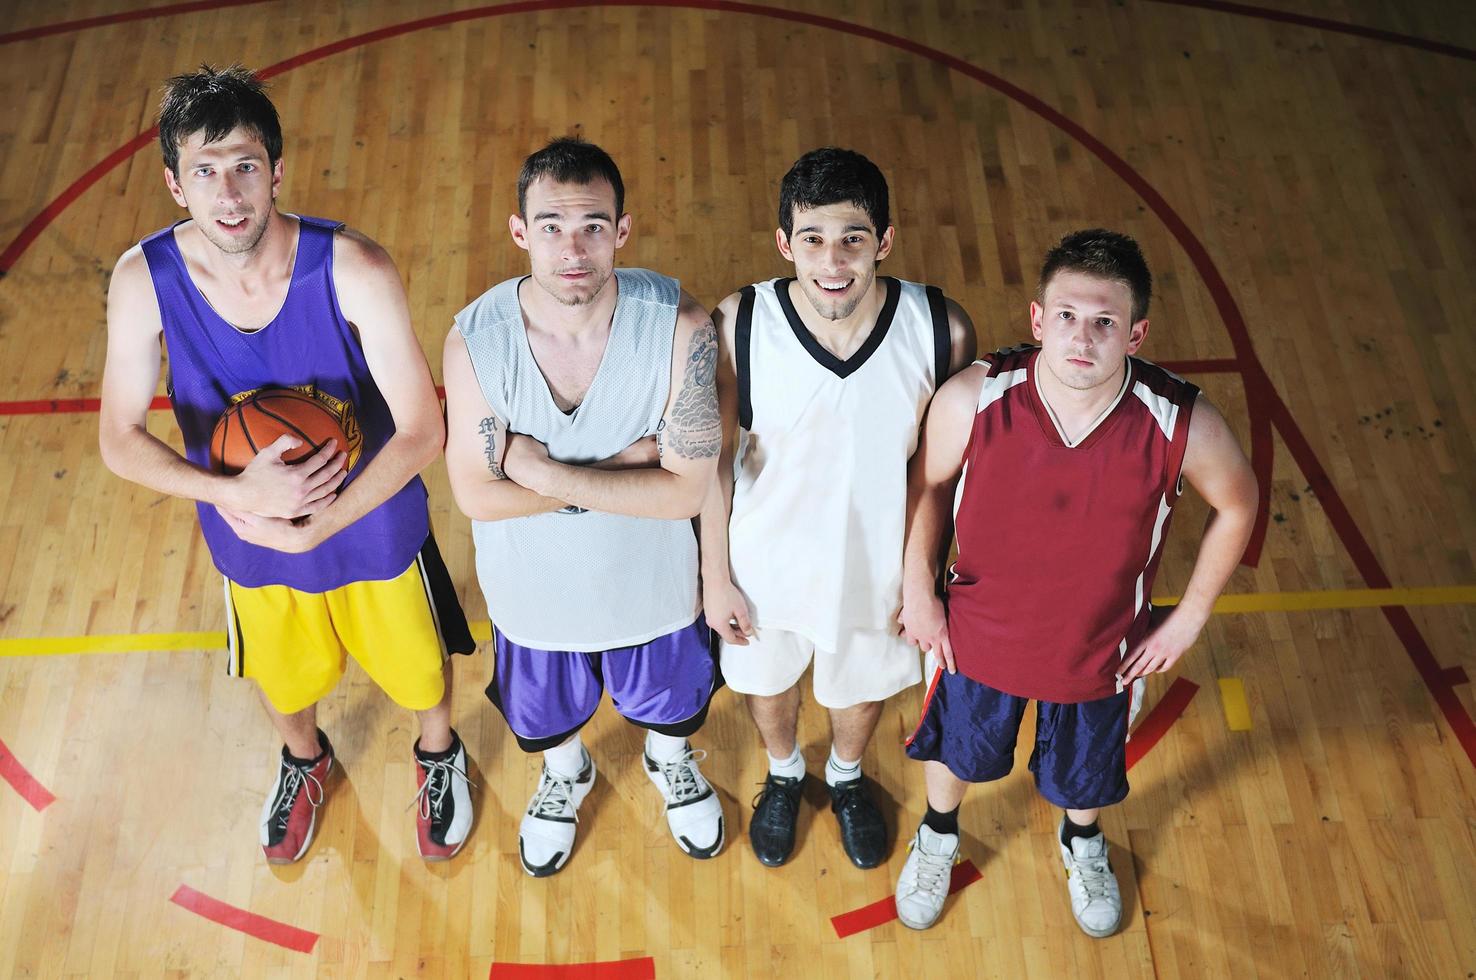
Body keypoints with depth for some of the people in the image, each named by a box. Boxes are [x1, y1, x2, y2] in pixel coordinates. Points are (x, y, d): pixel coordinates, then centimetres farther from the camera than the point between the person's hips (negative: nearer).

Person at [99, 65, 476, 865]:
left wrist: (312, 529, -29)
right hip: (252, 542, 2)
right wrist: (238, 492, -31)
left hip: (374, 529, -2)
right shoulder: (144, 279, -22)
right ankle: (305, 762, 64)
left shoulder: (352, 270, -30)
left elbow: (421, 430, -26)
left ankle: (439, 755, 58)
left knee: (418, 664, 23)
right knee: (282, 678, 29)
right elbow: (120, 440, -15)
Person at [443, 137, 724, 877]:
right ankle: (565, 775, 66)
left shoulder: (678, 325, -29)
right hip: (536, 591, 1)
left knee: (668, 700, 30)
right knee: (546, 715, 30)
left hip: (650, 583, 0)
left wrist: (546, 472, -30)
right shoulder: (475, 339, -26)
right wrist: (621, 467, -27)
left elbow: (685, 489, -27)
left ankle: (671, 763, 67)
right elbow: (478, 496, -22)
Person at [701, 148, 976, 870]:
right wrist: (716, 578, -4)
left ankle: (846, 776, 65)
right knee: (766, 682, 29)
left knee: (863, 686, 29)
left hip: (880, 566, 1)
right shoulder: (736, 328, -27)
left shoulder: (942, 330, -26)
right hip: (767, 565, 0)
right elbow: (714, 461, -12)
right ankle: (783, 775, 64)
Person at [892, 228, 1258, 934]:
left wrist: (1190, 617, -3)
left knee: (1084, 770, 29)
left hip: (1100, 652, 0)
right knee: (956, 748, 28)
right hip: (978, 636, 0)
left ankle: (1082, 845, 66)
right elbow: (927, 482, -8)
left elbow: (1236, 504, -7)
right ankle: (938, 836, 64)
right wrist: (918, 591, -4)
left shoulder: (1183, 425, -29)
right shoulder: (972, 399, -29)